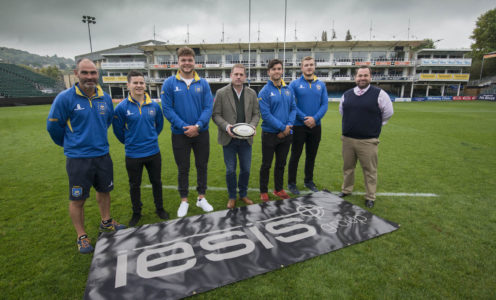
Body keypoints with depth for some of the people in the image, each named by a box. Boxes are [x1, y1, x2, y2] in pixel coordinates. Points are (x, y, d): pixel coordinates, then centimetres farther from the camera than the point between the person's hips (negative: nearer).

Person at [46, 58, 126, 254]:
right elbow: (53, 126, -3)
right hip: (78, 159, -4)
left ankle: (106, 222, 41)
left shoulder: (105, 98, 1)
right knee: (77, 199, 5)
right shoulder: (65, 98, -12)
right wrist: (71, 144, 11)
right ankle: (82, 237, 25)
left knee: (104, 190, 19)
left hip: (102, 155, 5)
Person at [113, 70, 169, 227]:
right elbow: (118, 129, 1)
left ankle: (160, 209, 35)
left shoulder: (154, 105, -4)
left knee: (156, 182, 15)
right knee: (134, 185, 14)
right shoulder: (122, 107, -12)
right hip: (133, 155, -2)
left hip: (153, 152, 2)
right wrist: (129, 142, 9)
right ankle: (136, 213, 34)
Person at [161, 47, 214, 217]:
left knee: (202, 166, 11)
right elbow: (167, 109, -7)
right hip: (180, 134, -1)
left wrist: (197, 126, -17)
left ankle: (201, 198, 29)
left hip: (201, 133, 2)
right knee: (183, 168, 10)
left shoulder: (203, 83, 0)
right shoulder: (169, 83, -4)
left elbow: (208, 107, -4)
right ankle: (184, 201, 26)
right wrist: (184, 127, -16)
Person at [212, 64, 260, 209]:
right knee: (230, 170, 7)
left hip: (246, 139, 3)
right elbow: (216, 115, -4)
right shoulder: (221, 93, -4)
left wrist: (252, 125, -12)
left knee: (246, 169, 12)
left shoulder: (252, 93, 5)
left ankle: (243, 194, 33)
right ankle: (232, 197, 27)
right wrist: (226, 126, -20)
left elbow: (256, 114, 8)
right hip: (229, 139, -2)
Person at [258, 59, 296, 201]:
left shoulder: (288, 89, 6)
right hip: (270, 134, -5)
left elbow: (293, 108, 6)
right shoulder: (265, 91, -10)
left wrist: (289, 125, -10)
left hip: (286, 134, 5)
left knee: (281, 163, 16)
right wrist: (282, 127, -18)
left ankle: (278, 189, 32)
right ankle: (263, 192, 22)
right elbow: (265, 114, -17)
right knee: (266, 164, 7)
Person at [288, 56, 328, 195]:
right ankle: (291, 183, 16)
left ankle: (309, 181, 29)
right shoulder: (295, 84, -3)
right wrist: (304, 118, -17)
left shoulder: (321, 85, 7)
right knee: (295, 155, 3)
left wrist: (315, 118, -14)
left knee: (312, 155, 13)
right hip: (299, 126, -4)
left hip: (315, 126, 4)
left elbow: (324, 104, 2)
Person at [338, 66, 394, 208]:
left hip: (368, 140, -3)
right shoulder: (346, 94, 6)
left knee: (370, 170, 5)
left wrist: (374, 126, 8)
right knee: (348, 167, 16)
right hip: (347, 139, 4)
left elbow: (388, 112, 2)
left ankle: (370, 197, 20)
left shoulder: (379, 94, -6)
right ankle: (346, 190, 33)